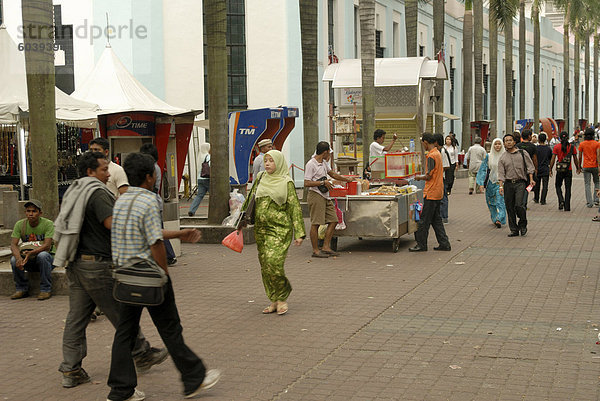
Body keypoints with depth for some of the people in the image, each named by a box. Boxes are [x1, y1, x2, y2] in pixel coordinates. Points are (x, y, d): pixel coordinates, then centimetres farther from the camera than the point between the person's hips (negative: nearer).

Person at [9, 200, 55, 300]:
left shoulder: (48, 224, -16)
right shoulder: (19, 224, -6)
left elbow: (47, 246, -26)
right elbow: (13, 245, -14)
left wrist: (31, 253, -43)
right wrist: (18, 257, -36)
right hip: (29, 262, 3)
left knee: (42, 255, -36)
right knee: (14, 259, -26)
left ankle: (46, 289, -21)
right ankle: (22, 289, -5)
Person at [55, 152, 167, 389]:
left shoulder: (73, 192, 15)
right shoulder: (97, 193, -15)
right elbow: (113, 224, -25)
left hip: (75, 264, 9)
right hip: (97, 264, -9)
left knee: (76, 317, 9)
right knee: (121, 313, 5)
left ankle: (70, 370, 10)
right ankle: (142, 355, 18)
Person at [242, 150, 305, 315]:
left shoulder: (286, 182, -2)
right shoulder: (260, 179, 12)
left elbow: (295, 208, -4)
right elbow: (251, 200, 19)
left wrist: (299, 233, -10)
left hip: (279, 229, -5)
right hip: (260, 229, 5)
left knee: (274, 262, -17)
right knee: (265, 266, 5)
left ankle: (282, 297, 3)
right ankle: (274, 301, 15)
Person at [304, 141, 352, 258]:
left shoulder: (324, 162, 15)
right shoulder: (311, 164, -14)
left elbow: (332, 174, 31)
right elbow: (306, 183, -18)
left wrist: (347, 179, 36)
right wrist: (323, 182, -18)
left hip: (325, 196, 9)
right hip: (315, 196, -9)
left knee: (333, 220, 6)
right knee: (316, 223, -6)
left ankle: (326, 247, 12)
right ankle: (315, 250, 0)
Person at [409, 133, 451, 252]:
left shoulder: (431, 156, -17)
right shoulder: (438, 153, 12)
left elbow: (429, 176, -18)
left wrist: (419, 177, -1)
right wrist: (423, 177, 18)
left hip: (431, 193, -9)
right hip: (438, 192, 9)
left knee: (424, 219, -1)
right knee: (436, 219, 13)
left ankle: (421, 244, 5)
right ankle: (444, 244, 13)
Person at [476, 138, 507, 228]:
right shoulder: (488, 157, 4)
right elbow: (483, 170, 4)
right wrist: (481, 183, -4)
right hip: (491, 182, 2)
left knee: (500, 201, -13)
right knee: (491, 202, 8)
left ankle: (499, 219, -20)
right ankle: (494, 218, 22)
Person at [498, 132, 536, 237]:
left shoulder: (523, 153, 6)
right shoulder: (502, 158, 9)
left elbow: (530, 167, 7)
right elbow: (501, 174, 4)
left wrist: (531, 180, -3)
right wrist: (501, 186, -7)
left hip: (520, 183, -3)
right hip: (508, 184, 3)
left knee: (518, 205, -16)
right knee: (509, 207, 3)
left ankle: (523, 224, 9)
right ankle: (514, 230, 13)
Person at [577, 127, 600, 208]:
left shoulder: (582, 144, 0)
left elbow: (580, 156, 2)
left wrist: (579, 166, 14)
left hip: (586, 167, 0)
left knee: (587, 184, 3)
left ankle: (590, 202, -3)